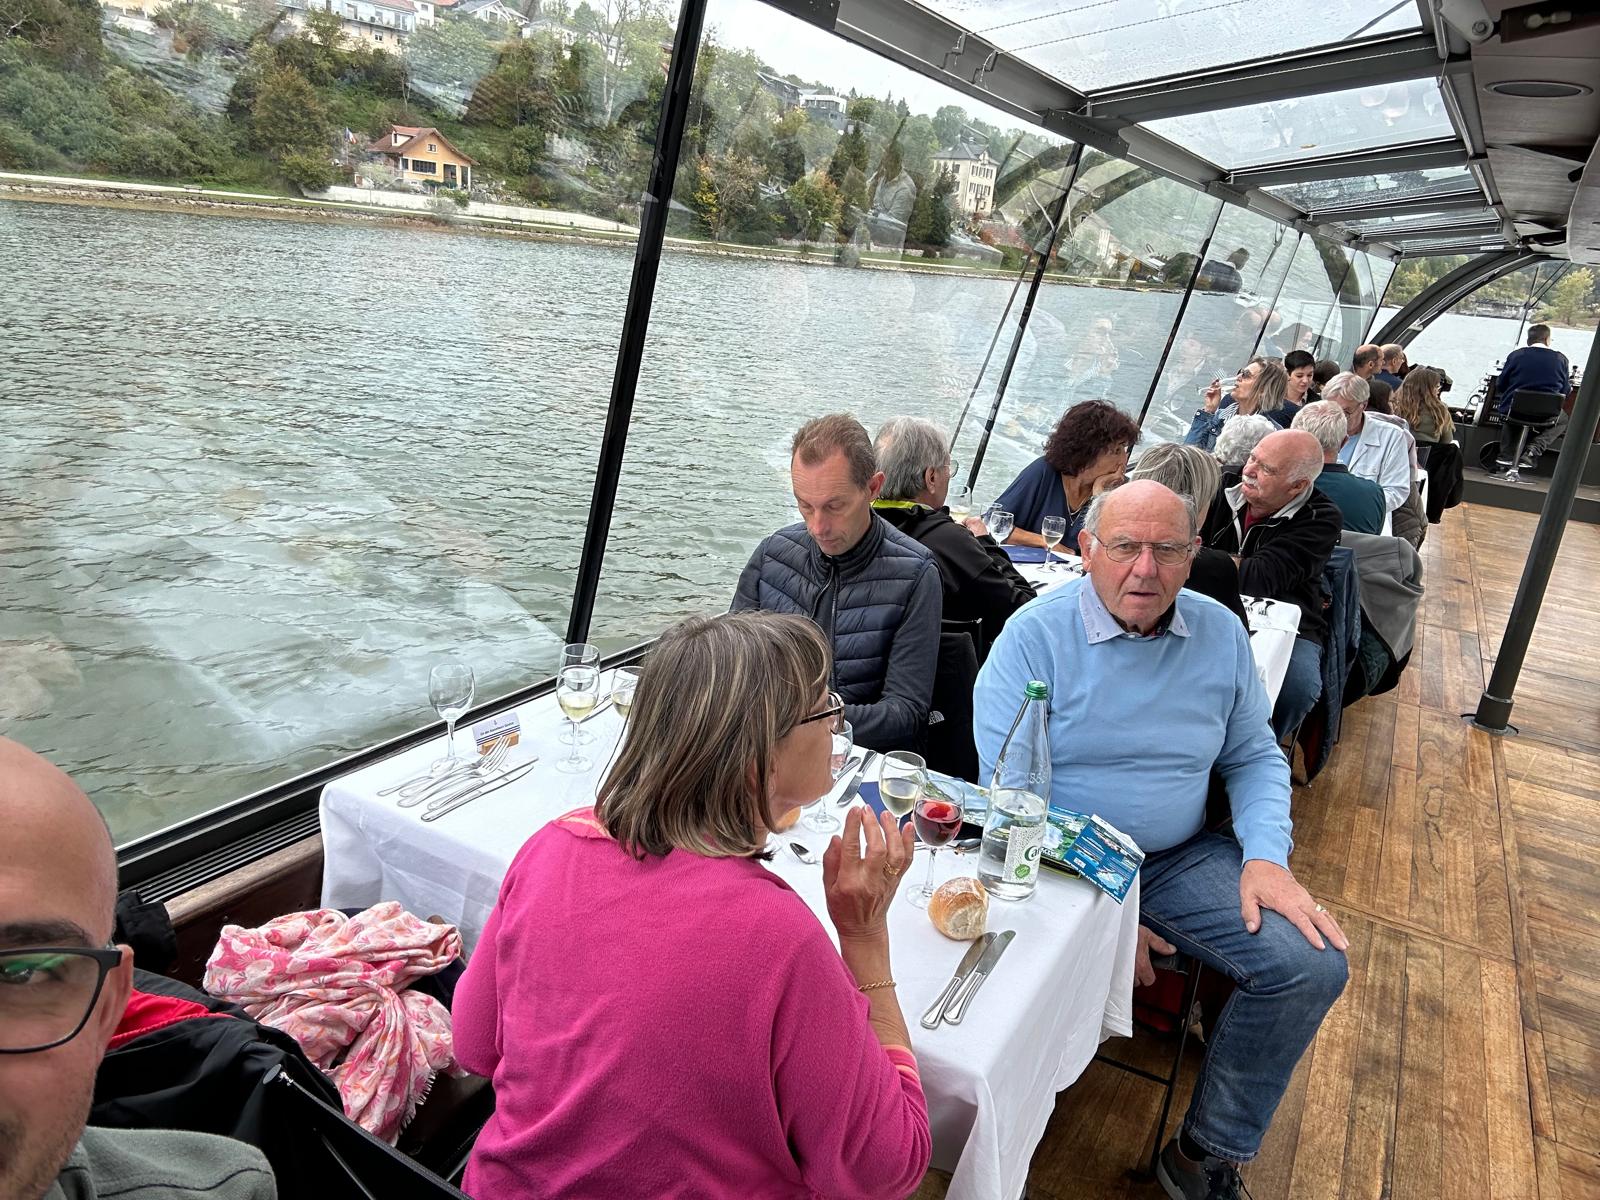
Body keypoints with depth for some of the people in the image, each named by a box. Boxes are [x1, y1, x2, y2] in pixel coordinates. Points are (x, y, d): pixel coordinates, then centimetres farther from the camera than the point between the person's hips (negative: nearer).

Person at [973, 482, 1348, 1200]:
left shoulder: (1220, 633, 3)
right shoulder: (1035, 636, -13)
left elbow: (1254, 757, 12)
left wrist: (1266, 856, -7)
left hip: (1182, 858, 5)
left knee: (1313, 966, -11)